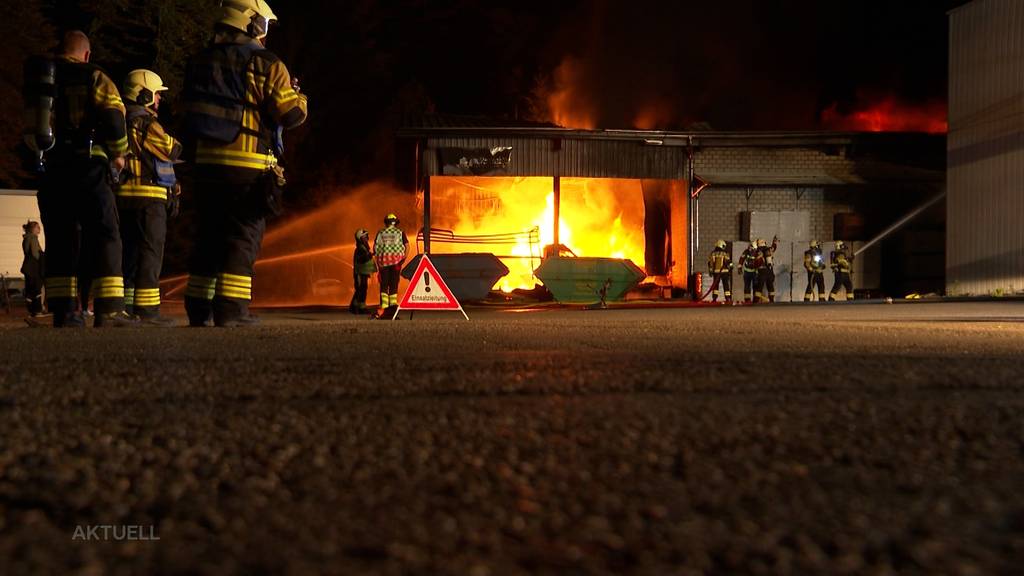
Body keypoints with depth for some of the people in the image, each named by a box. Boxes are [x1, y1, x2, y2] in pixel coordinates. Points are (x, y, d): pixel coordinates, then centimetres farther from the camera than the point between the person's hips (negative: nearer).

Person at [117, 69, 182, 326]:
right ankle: (147, 310, -10)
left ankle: (125, 307, 13)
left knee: (130, 251, 12)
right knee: (150, 253, -7)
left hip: (124, 196, 9)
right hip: (147, 196, -9)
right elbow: (172, 151, -8)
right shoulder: (146, 123, -11)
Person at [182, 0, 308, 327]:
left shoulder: (201, 62, 12)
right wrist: (298, 95, 11)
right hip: (248, 166, -6)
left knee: (210, 235, 13)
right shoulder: (267, 66, -7)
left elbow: (189, 111, 14)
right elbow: (292, 114, -8)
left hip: (206, 162, 6)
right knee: (243, 236, -2)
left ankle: (198, 308, 14)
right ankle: (230, 309, -7)